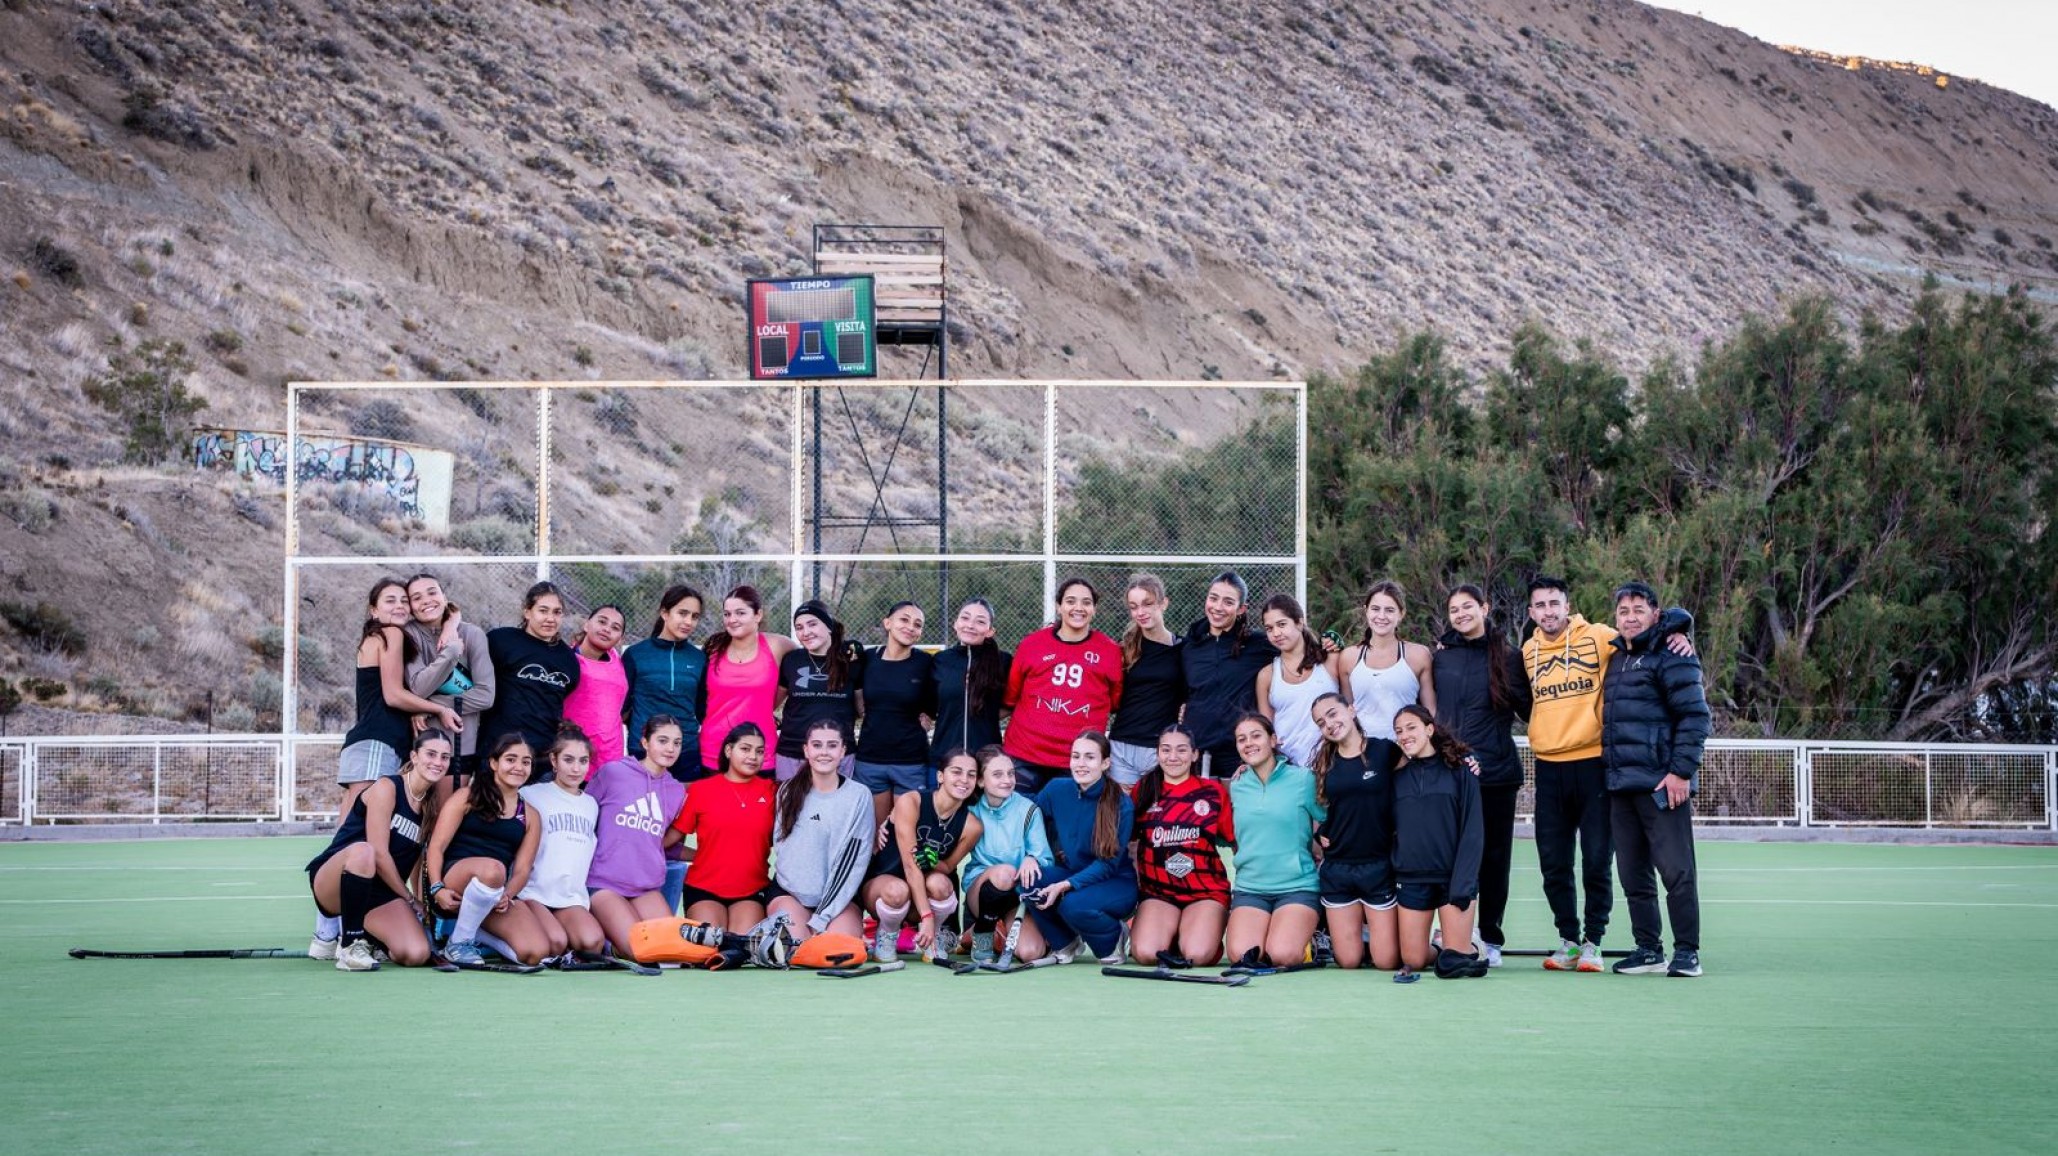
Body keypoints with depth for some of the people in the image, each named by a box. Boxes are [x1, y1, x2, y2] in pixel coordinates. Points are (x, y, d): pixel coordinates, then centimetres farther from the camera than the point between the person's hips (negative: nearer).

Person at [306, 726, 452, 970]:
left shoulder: (430, 806, 11)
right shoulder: (387, 788, -9)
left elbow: (416, 865, 12)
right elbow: (379, 854, -15)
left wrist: (422, 910, -1)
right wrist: (410, 900, -9)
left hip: (378, 894, 6)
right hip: (330, 881, -6)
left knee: (417, 954, -21)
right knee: (362, 850, -41)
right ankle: (350, 945, -24)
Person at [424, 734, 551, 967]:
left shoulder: (530, 817, 17)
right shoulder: (467, 797, 7)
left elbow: (522, 870, 8)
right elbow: (436, 847, 0)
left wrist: (506, 896, -13)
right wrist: (437, 889, -16)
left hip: (496, 896, 4)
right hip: (454, 881, -4)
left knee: (536, 952, -22)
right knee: (492, 868, -40)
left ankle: (474, 932, 7)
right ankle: (458, 942, -17)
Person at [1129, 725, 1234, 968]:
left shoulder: (1214, 791, 8)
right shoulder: (1144, 790, 11)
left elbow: (1233, 838, 8)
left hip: (1206, 890, -1)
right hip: (1157, 890, 1)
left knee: (1197, 956, -25)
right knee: (1146, 954, -25)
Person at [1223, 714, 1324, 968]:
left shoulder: (1303, 778, -1)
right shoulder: (1237, 786, 11)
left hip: (1298, 886, -3)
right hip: (1249, 888, 3)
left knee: (1282, 955, -28)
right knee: (1240, 954, -23)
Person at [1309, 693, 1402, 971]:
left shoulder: (1384, 750, -3)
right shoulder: (1324, 762, 7)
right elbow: (1316, 807, 22)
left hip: (1379, 865, -3)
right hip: (1337, 869, 3)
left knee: (1386, 961, -3)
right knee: (1348, 961, 2)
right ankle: (1364, 930, 33)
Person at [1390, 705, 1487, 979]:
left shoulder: (1460, 768, -1)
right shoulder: (1398, 775, 9)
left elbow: (1473, 830, -6)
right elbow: (1389, 828, 12)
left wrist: (1463, 883, -13)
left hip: (1453, 875, -3)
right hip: (1411, 878, 3)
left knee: (1455, 964, -9)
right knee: (1413, 960, -1)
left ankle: (1470, 944, 22)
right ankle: (1435, 952, 30)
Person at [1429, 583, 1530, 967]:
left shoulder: (1507, 657, 5)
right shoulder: (1440, 658, 10)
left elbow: (1528, 709, 5)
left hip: (1496, 772, -1)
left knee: (1494, 855, 4)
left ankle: (1490, 938, 12)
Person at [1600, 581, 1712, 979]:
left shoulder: (1671, 656, -6)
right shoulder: (1617, 659, 19)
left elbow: (1695, 715, -11)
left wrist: (1681, 771, -17)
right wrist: (1612, 773, 17)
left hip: (1661, 785, -8)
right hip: (1621, 784, 8)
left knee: (1676, 871, -5)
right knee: (1634, 875, 9)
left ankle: (1687, 952, 0)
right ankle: (1648, 949, 16)